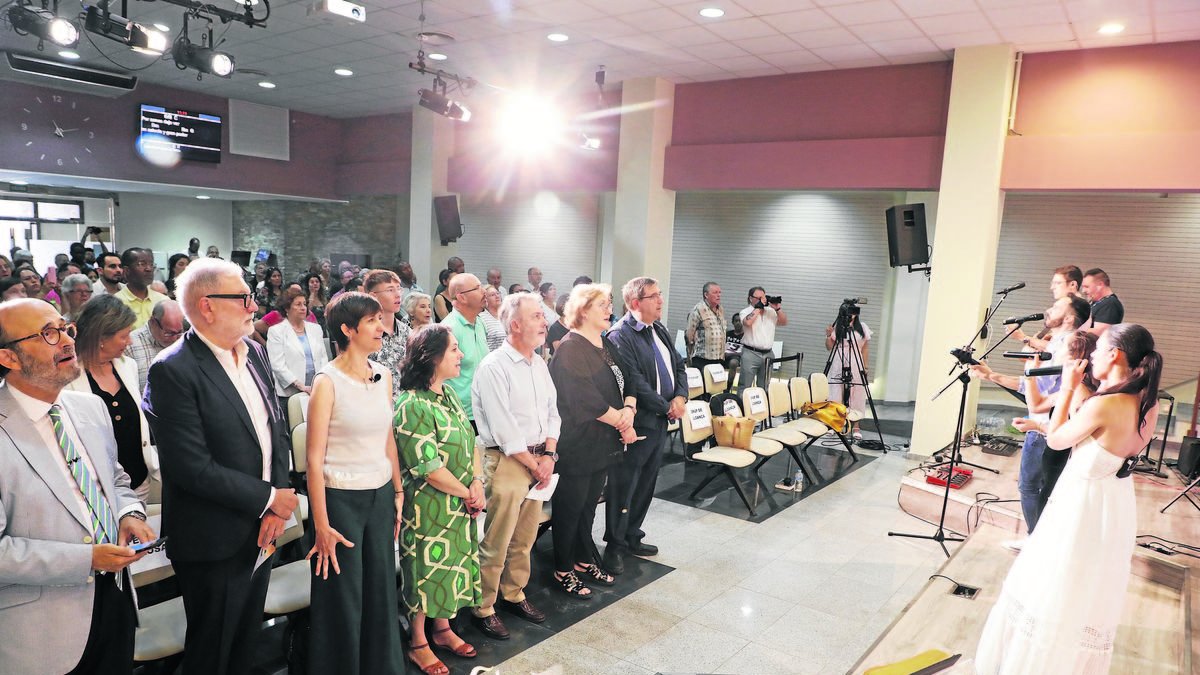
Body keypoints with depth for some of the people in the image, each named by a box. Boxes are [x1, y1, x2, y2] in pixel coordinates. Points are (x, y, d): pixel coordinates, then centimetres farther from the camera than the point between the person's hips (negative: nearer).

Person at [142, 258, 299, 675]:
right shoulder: (172, 371, -21)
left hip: (261, 530, 7)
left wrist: (277, 507, -6)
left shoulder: (254, 352, 2)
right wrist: (270, 497, -15)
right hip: (214, 543, -6)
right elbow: (195, 468, -24)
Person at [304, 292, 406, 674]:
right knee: (342, 600, 9)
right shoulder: (328, 382, -14)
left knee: (381, 590, 17)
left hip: (381, 495, 5)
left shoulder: (384, 376, 4)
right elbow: (315, 459, -13)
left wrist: (398, 493, 10)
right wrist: (322, 526, -14)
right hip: (341, 498, -5)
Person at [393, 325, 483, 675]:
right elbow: (429, 468, -23)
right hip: (428, 507, -8)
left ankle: (442, 628, 38)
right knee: (428, 568, 7)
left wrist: (478, 482, -6)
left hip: (460, 506, 8)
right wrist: (466, 493, -12)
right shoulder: (412, 407, -22)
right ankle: (418, 643, 27)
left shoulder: (449, 394, 5)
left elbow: (470, 441, 8)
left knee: (454, 564, 18)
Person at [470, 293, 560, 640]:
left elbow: (552, 411, 12)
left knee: (525, 539, 18)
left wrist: (549, 455, -1)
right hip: (507, 462, -7)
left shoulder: (539, 363, 10)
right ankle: (484, 608, 18)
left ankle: (514, 594, 35)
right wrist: (534, 465, -11)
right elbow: (504, 429, -17)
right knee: (496, 543, 1)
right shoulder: (494, 367, -15)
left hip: (539, 460, 7)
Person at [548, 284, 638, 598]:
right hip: (577, 444, -8)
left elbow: (627, 382, 8)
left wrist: (628, 410, -12)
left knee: (589, 505, 20)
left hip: (603, 443, 8)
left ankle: (584, 561, 35)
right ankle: (563, 571, 21)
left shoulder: (606, 344, 10)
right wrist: (620, 421, -14)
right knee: (570, 508, 6)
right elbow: (585, 399, -24)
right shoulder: (570, 348, -17)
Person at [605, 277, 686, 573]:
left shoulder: (659, 329, 12)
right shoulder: (620, 336, -16)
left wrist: (680, 397, -2)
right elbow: (635, 383, -21)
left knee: (646, 484, 18)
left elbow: (679, 366, 16)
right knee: (623, 486, 3)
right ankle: (615, 546, 16)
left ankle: (632, 537, 32)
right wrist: (667, 407, -13)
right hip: (636, 424, -9)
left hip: (660, 422, 9)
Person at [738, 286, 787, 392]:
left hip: (767, 354, 5)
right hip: (751, 353, -5)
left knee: (764, 387, 12)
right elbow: (748, 322, -24)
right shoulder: (746, 312, -2)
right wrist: (758, 308, -14)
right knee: (745, 386, -4)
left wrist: (777, 309, -5)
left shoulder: (770, 312, 13)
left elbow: (784, 322, 8)